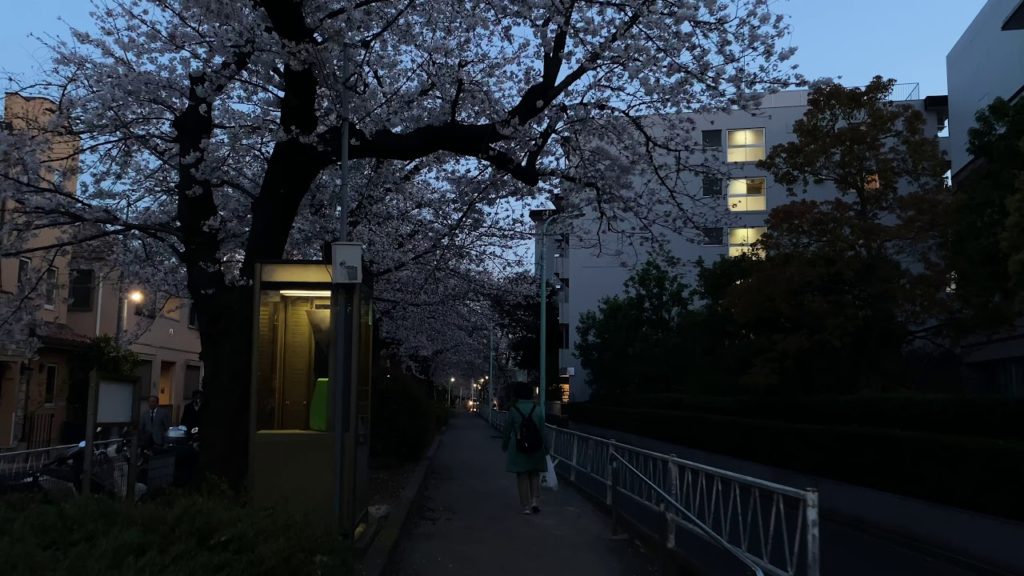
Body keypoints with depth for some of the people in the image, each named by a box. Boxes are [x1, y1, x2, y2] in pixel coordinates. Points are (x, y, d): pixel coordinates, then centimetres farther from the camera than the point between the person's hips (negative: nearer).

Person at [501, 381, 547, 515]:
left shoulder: (513, 410, -7)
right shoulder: (537, 409, -3)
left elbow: (508, 430, -2)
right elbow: (542, 430, 0)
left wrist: (504, 445, 13)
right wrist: (545, 448, 8)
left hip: (518, 448, -1)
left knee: (522, 477, 8)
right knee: (535, 476, 16)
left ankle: (526, 506, 9)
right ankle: (535, 500, 1)